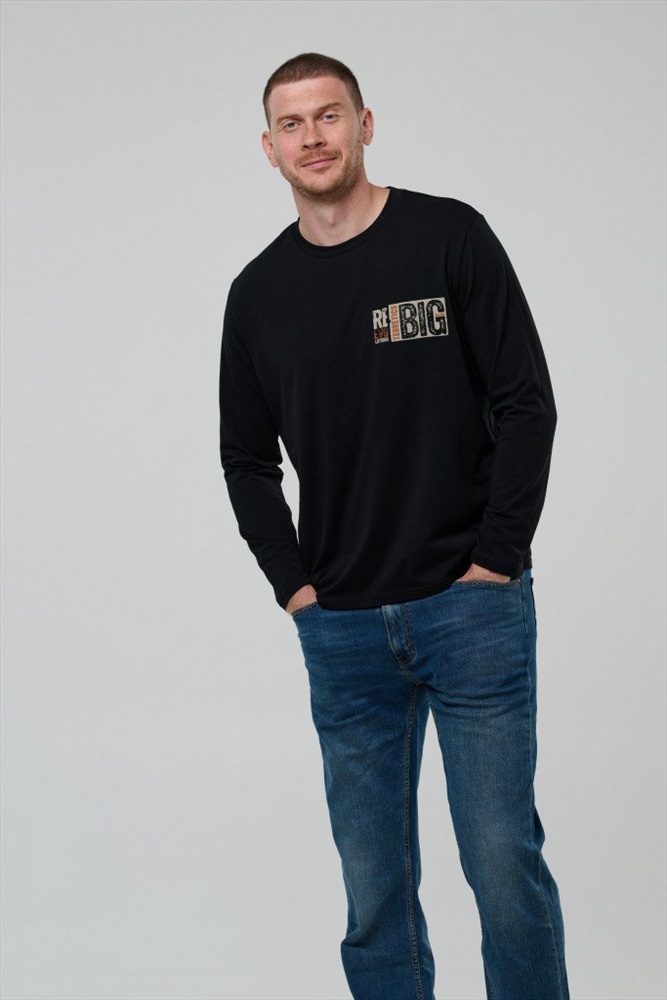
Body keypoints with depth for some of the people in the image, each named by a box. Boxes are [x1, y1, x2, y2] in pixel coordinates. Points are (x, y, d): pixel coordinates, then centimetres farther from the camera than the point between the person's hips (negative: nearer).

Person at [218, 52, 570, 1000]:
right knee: (374, 882, 8)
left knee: (504, 861, -4)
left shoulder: (450, 237, -2)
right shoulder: (259, 292, 8)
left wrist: (496, 558, -9)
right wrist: (292, 582, 3)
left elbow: (525, 403, -4)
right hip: (341, 627, 3)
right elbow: (247, 456, 15)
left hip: (472, 604, -3)